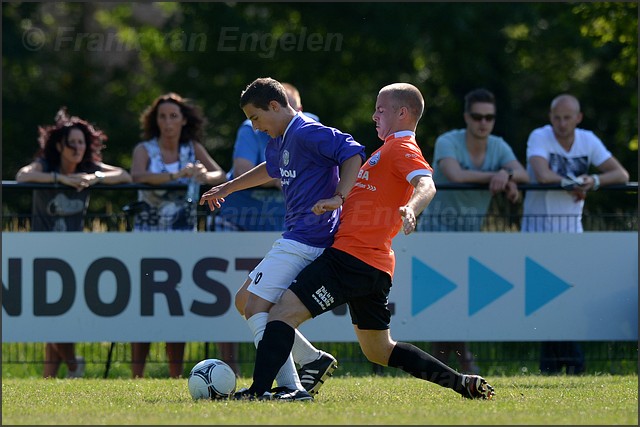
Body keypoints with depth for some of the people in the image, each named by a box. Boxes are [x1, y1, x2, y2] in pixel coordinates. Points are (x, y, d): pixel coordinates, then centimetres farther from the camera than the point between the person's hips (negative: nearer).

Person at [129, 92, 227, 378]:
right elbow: (137, 176, -21)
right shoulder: (145, 149, -1)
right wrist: (176, 175, -30)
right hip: (148, 235, -2)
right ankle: (137, 375, -5)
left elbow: (220, 175, -2)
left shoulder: (193, 148, 9)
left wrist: (204, 176, -25)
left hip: (183, 236, 3)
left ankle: (176, 375, 5)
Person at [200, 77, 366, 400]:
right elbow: (271, 169, 40)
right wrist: (226, 188, 50)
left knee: (256, 309, -15)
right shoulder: (280, 140, 17)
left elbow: (353, 152, -24)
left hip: (306, 238, -11)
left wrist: (339, 197, -33)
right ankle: (315, 360, 15)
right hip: (294, 238, 11)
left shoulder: (306, 133, -14)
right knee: (245, 301, 16)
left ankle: (291, 387, -21)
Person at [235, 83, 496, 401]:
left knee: (283, 312, -14)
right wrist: (337, 202, 14)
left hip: (352, 257, -11)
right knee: (379, 351, 17)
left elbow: (426, 185, -25)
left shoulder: (401, 148, -7)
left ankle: (259, 390, -25)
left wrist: (411, 209, -46)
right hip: (375, 266, 11)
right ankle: (462, 383, 14)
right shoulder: (394, 149, 24)